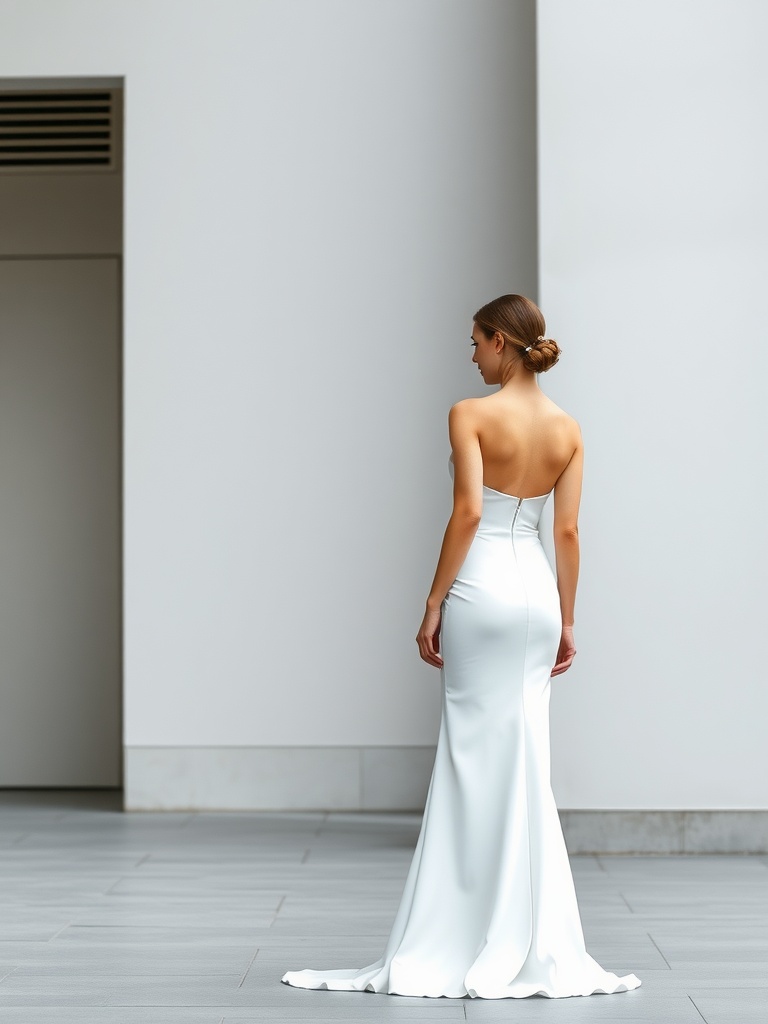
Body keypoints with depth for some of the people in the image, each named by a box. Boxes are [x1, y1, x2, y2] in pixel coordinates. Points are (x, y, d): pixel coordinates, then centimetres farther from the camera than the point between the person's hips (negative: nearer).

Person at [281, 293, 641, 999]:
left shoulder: (471, 415, -9)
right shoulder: (568, 429, 7)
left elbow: (468, 513, -16)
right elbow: (567, 532, 6)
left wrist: (433, 605, -11)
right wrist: (565, 621, 12)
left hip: (481, 588, -5)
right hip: (537, 590, 5)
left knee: (479, 760, 0)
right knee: (524, 765, 9)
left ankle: (468, 946, 5)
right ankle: (535, 948, 11)